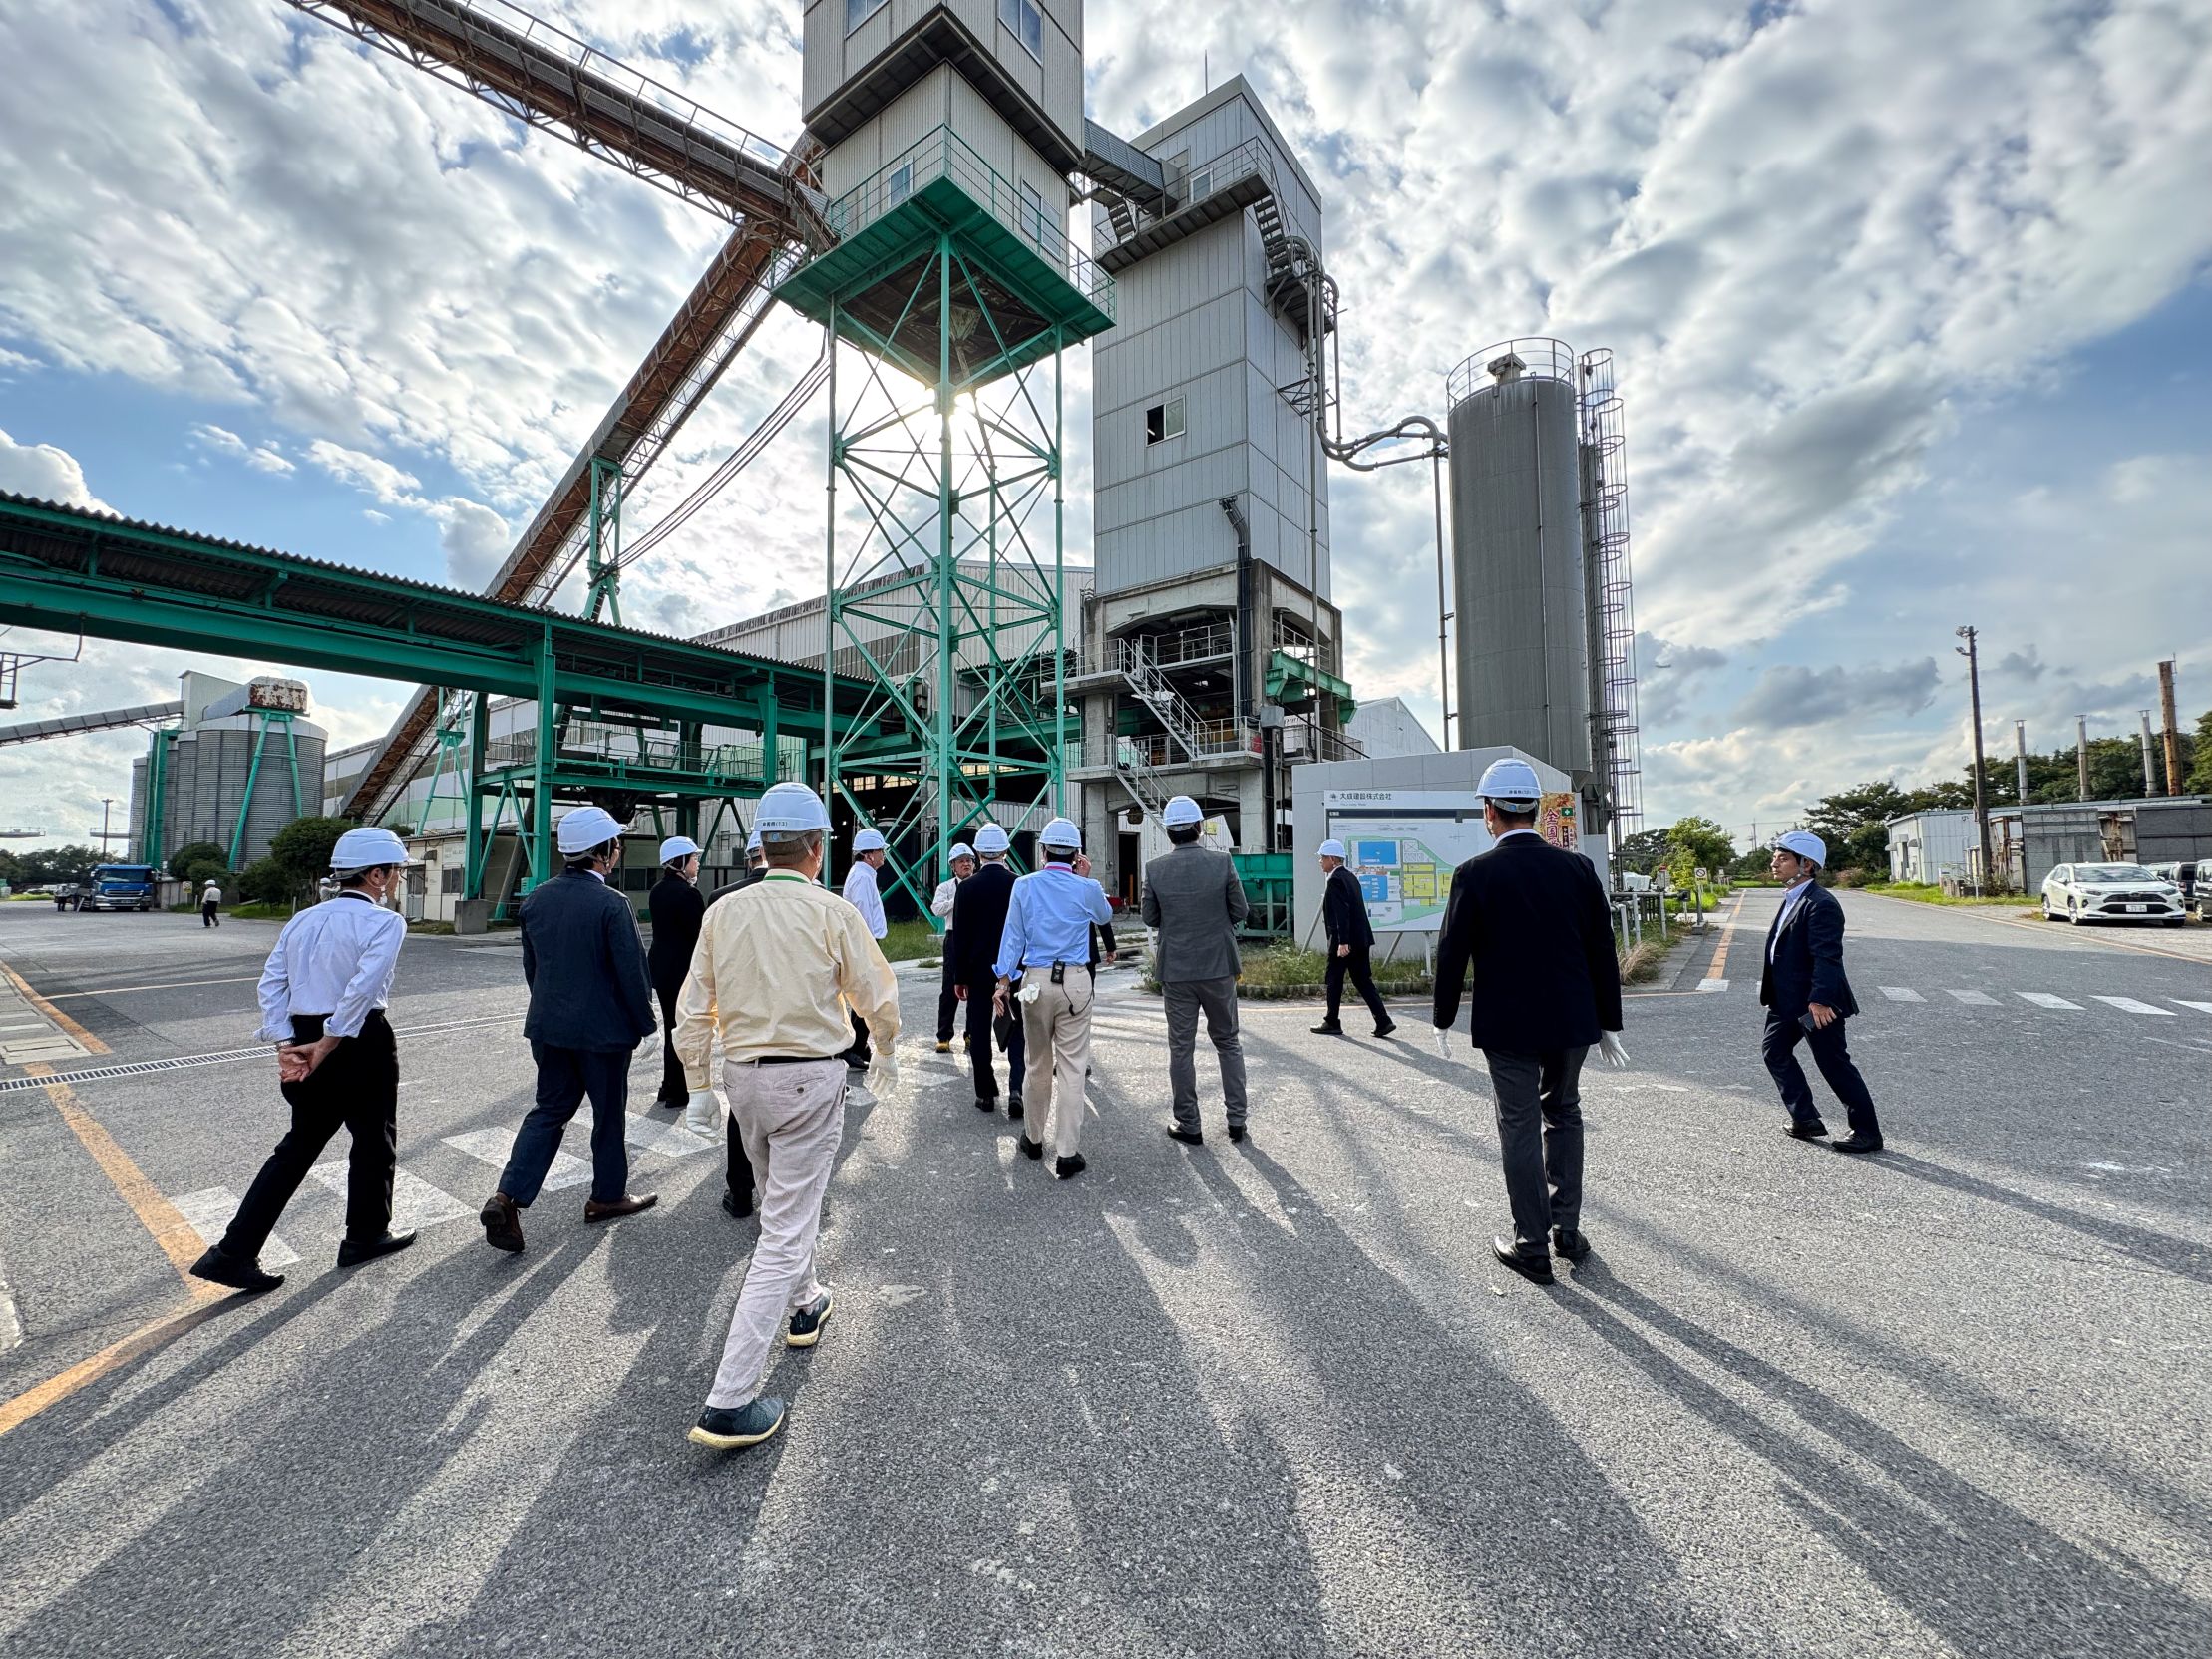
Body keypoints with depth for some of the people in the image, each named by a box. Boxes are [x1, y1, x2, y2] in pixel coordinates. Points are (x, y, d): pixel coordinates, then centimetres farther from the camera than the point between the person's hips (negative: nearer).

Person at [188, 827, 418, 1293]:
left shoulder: (303, 919, 10)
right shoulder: (384, 922, -13)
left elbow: (272, 983, 4)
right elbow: (363, 988, -24)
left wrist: (286, 1046, -1)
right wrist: (327, 1044, -15)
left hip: (304, 1039, 7)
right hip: (362, 1043, -7)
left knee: (301, 1143, 20)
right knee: (374, 1138, 12)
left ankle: (234, 1252, 16)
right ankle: (366, 1235, 28)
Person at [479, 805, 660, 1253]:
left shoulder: (536, 898, 1)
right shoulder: (612, 904, -20)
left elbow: (530, 964, 10)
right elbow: (632, 971, -18)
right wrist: (645, 1022, -5)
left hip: (548, 1026, 6)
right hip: (602, 1028, -6)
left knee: (549, 1110, 18)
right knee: (609, 1112, 11)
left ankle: (507, 1198, 6)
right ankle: (608, 1196, 27)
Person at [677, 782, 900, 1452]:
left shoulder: (723, 912, -2)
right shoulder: (833, 913, -13)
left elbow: (696, 1010, 2)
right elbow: (878, 997, -6)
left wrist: (699, 1086, 14)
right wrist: (886, 1051, 14)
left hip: (743, 1073, 6)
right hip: (811, 1077, -5)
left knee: (781, 1200, 27)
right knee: (785, 1232, 2)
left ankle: (805, 1304, 48)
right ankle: (730, 1401, 5)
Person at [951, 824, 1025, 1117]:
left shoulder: (967, 888, -7)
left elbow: (960, 936, -5)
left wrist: (960, 977, 3)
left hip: (979, 971, 0)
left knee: (980, 1034, 10)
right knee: (1016, 1030, 9)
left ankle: (986, 1093, 17)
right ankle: (1016, 1088, -5)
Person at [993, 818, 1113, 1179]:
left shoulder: (1024, 886, 0)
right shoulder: (1087, 889, -3)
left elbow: (1013, 936, 1)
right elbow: (1105, 917, 18)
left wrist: (1004, 981, 5)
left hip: (1035, 981, 2)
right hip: (1075, 983, -2)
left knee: (1038, 1064, 16)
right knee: (1071, 1068, 2)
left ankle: (1033, 1138, 32)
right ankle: (1066, 1153, 4)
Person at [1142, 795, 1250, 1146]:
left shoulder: (1155, 869, -9)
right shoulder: (1222, 862, -9)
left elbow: (1150, 919, 0)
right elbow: (1240, 911, -2)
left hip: (1176, 970, 0)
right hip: (1219, 966, 1)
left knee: (1181, 1047, 10)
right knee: (1228, 1042, 16)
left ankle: (1188, 1125, 17)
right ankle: (1236, 1119, 21)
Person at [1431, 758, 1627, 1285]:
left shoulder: (1475, 874, -13)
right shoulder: (1577, 867, -2)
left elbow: (1452, 954, -10)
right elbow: (1602, 951, 2)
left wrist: (1444, 1020, 2)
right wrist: (1609, 1023, 12)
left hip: (1507, 1025, -4)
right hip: (1572, 1021, 4)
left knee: (1520, 1128, 8)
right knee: (1563, 1114, 22)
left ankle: (1533, 1247, 18)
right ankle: (1566, 1230, 29)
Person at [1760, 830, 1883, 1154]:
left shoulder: (1820, 904, -20)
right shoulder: (1792, 899, 10)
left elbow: (1827, 957, -26)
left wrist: (1820, 1000, -31)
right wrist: (1770, 991, 19)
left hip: (1817, 1003, -10)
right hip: (1788, 1001, 10)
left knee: (1834, 1064, 1)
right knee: (1773, 1049, 15)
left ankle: (1867, 1131, 16)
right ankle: (1805, 1119, 24)